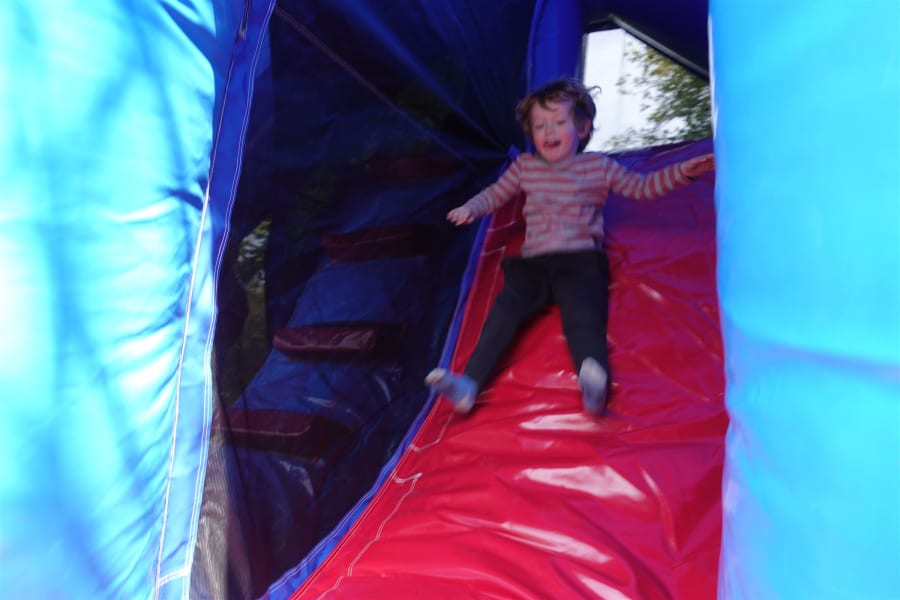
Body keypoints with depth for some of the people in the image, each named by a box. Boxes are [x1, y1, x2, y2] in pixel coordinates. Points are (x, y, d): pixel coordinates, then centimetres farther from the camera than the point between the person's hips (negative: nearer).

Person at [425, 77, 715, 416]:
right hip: (533, 263, 2)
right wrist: (472, 208, 7)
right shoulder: (524, 167, 21)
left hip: (580, 260, -2)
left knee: (582, 316, -30)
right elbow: (495, 194, 28)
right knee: (505, 308, -23)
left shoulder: (598, 166, 14)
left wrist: (681, 172, 4)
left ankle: (595, 385, -52)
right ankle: (469, 385, -32)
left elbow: (642, 187, 18)